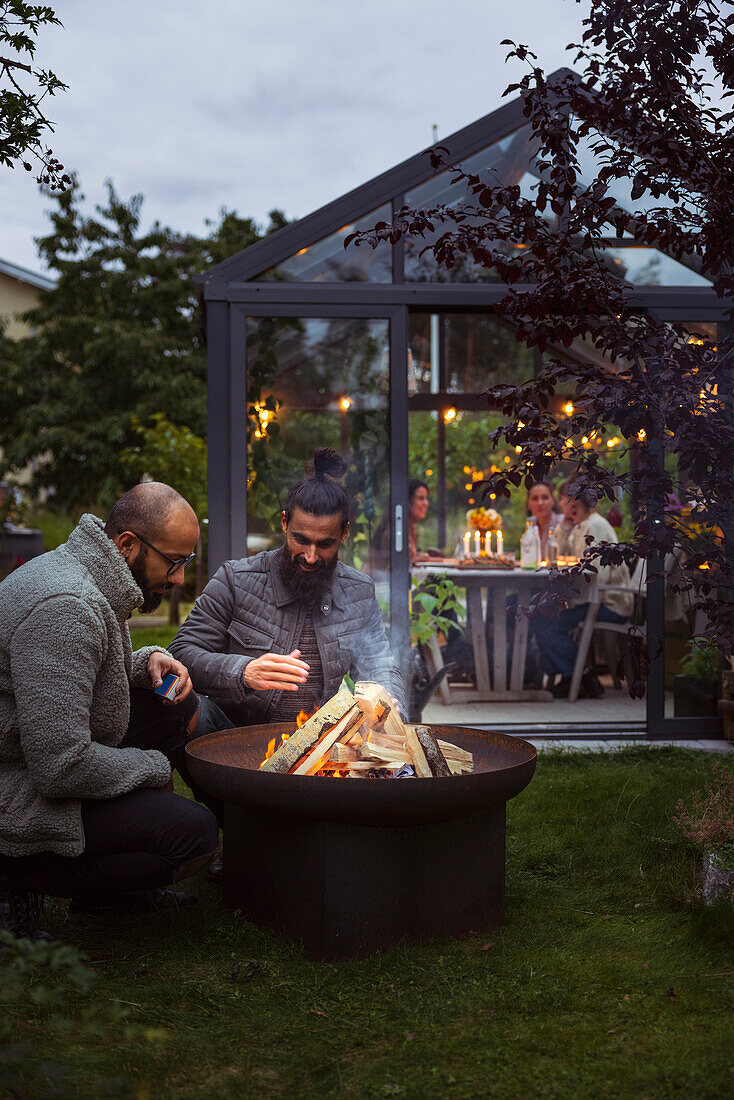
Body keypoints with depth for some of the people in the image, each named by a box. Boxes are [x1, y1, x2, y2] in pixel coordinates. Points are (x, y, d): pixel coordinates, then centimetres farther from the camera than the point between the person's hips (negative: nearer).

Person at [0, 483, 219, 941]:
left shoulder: (92, 580, 6)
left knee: (179, 706, 12)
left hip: (47, 761, 11)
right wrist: (155, 766, -13)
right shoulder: (65, 607, -28)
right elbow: (61, 767, -32)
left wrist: (147, 662, 4)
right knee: (197, 834, -17)